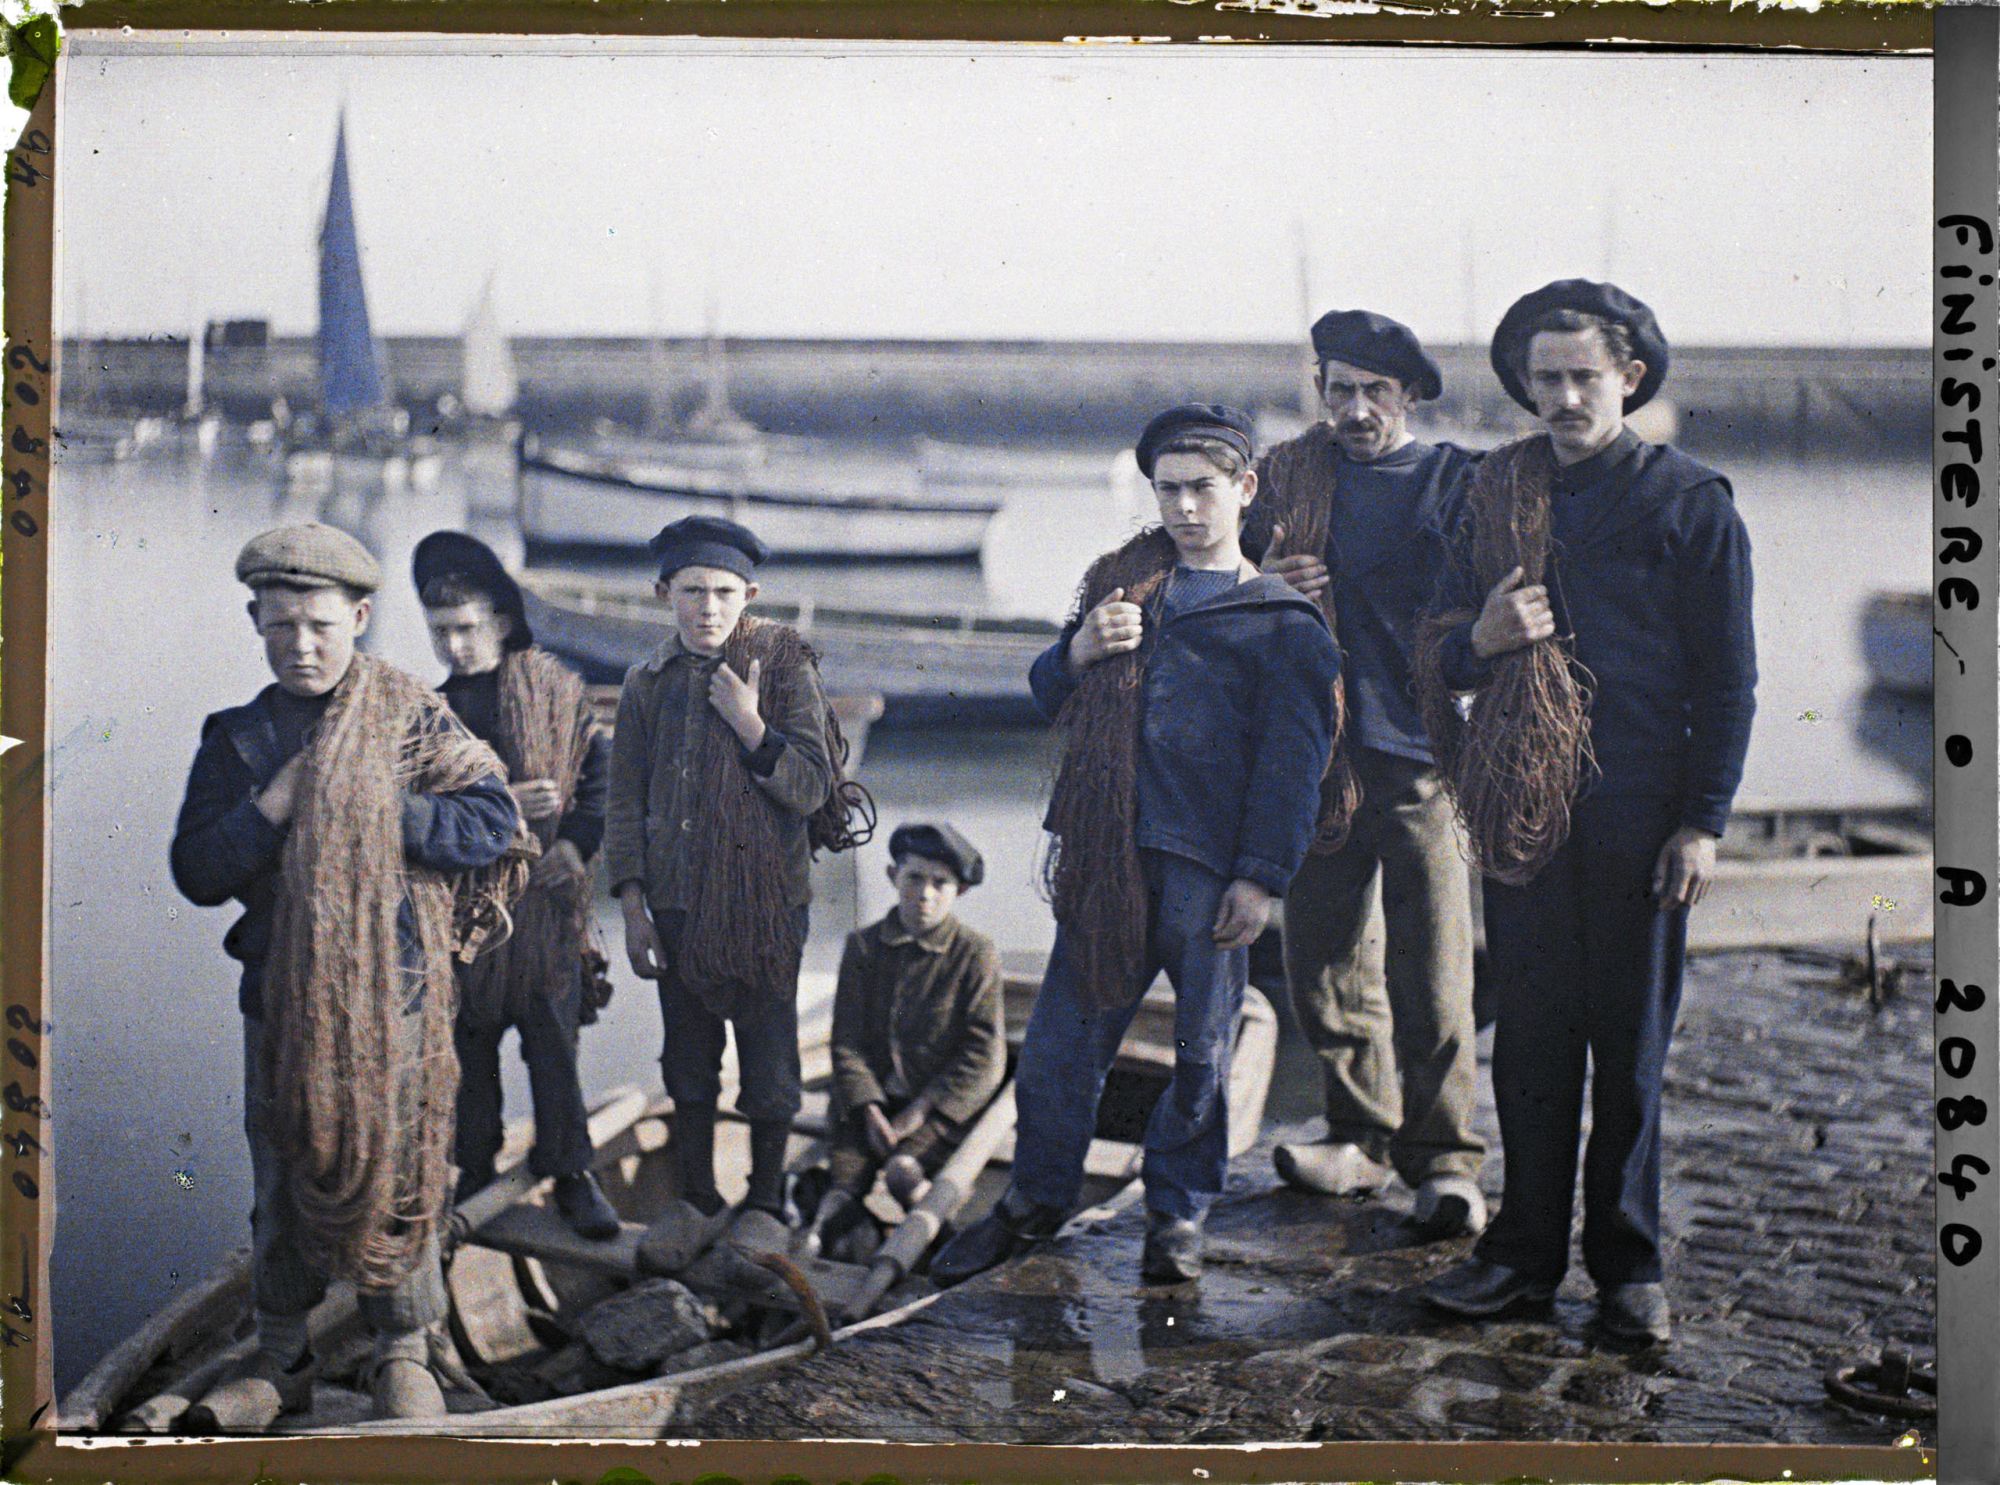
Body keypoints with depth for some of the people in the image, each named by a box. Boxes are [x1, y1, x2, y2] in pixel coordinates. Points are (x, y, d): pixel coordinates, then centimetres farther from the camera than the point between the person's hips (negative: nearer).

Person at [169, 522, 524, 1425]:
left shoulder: (411, 720, -2)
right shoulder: (237, 739, 5)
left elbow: (493, 824, -10)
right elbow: (197, 874, -1)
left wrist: (374, 809, -16)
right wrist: (277, 803, -14)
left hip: (392, 993, -3)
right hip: (280, 993, 3)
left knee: (393, 1170, 4)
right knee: (282, 1179, 11)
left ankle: (404, 1356, 20)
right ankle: (281, 1359, 26)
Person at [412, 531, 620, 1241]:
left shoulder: (553, 688, 0)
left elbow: (600, 769, 5)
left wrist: (577, 842, -7)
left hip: (545, 891, -1)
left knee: (554, 1039, 3)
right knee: (467, 1038, 9)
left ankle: (571, 1174, 15)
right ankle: (475, 1170, 24)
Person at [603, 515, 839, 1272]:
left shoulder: (783, 665, -6)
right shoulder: (648, 682, 4)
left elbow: (812, 789, -9)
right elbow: (626, 802, 8)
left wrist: (750, 726, -21)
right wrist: (632, 906, 2)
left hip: (766, 900, -3)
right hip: (679, 902, 3)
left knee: (768, 1063, 6)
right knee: (688, 1063, 12)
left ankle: (765, 1203, 23)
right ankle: (697, 1201, 28)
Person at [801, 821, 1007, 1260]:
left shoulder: (976, 953, 0)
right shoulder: (863, 946, 9)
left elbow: (985, 1058, -5)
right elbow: (847, 1040, 6)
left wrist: (920, 1111, -13)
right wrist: (870, 1109, -9)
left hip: (939, 1106, -2)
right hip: (872, 1097, 3)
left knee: (903, 1171, -30)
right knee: (845, 1181, -23)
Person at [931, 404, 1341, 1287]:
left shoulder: (1280, 620, 3)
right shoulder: (1124, 581, 16)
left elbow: (1293, 758, -1)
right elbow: (1050, 699, 18)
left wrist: (1262, 877, -8)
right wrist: (1077, 654, -4)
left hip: (1207, 868, -3)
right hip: (1106, 856, 3)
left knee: (1201, 1047, 5)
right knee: (1063, 1032, 6)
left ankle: (1177, 1212, 22)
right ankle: (1036, 1199, 22)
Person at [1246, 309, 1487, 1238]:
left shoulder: (1455, 481, 5)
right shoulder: (1285, 475, 12)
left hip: (1420, 754, -3)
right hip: (1317, 752, 3)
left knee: (1431, 974, -5)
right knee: (1326, 962, 9)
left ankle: (1441, 1159, 6)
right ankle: (1362, 1138, 24)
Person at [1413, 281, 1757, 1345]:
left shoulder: (1690, 503, 0)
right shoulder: (1498, 496, 10)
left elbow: (1727, 677, 0)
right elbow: (1440, 658, 13)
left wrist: (1702, 821, -6)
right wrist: (1481, 638, -10)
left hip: (1638, 814, -3)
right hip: (1522, 809, 3)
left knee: (1631, 1042, 6)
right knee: (1530, 1036, 8)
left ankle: (1628, 1265, 19)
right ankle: (1525, 1253, 19)